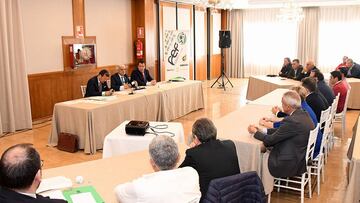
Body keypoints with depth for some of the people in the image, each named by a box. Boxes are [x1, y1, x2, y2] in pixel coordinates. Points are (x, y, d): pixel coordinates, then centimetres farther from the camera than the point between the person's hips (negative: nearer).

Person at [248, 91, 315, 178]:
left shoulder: (292, 121, -27)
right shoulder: (304, 114, 0)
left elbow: (271, 139, -17)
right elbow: (281, 131, 9)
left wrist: (255, 132, -1)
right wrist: (261, 130, 7)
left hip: (293, 164, -9)